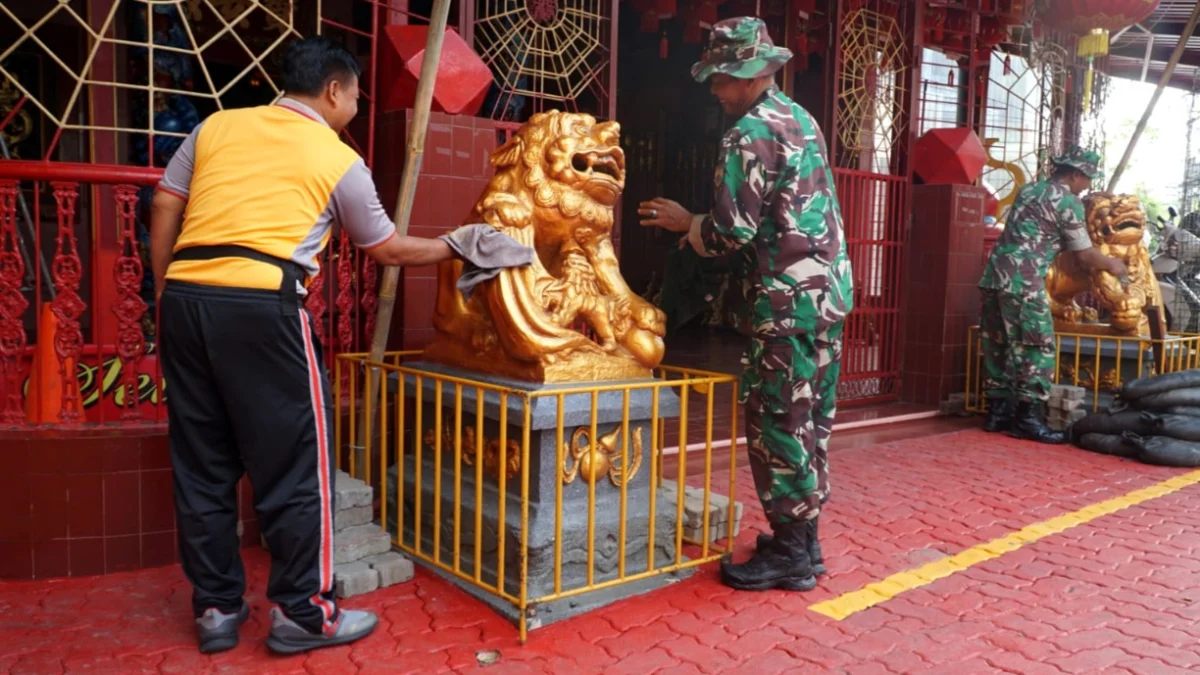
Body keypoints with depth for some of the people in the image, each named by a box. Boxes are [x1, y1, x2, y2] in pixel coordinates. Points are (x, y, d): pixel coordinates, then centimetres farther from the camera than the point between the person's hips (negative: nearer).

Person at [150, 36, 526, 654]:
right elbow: (387, 250, 15)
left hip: (186, 297, 6)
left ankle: (216, 608, 23)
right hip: (263, 307, -6)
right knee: (294, 461, 4)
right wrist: (451, 247, 30)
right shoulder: (338, 159, 6)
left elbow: (164, 208, 14)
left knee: (202, 463, 12)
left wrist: (165, 291, 20)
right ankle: (302, 612, 12)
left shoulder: (216, 126, 17)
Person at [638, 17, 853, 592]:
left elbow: (733, 233, -16)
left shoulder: (748, 134, -12)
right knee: (810, 422, 14)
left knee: (776, 426, -1)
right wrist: (702, 224, 19)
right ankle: (804, 539, 24)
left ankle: (788, 555, 8)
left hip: (787, 300, -9)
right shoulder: (801, 119, 16)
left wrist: (685, 223, 1)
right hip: (827, 289, 10)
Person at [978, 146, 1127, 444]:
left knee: (999, 346, 11)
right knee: (1037, 349, -2)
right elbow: (1084, 255, 3)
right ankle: (1028, 418, 0)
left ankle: (998, 411, 17)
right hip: (1023, 282, -8)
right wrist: (1112, 265, 21)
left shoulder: (1028, 190, 21)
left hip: (995, 275, 8)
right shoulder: (1068, 201, -2)